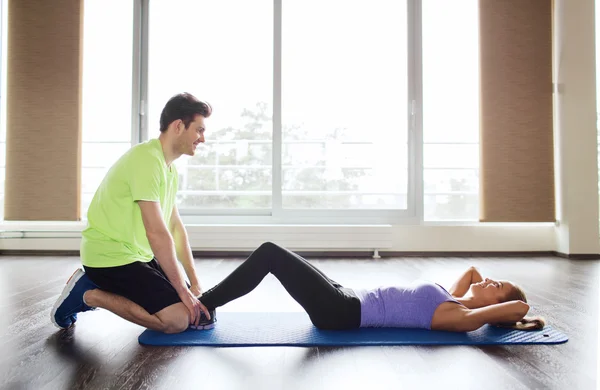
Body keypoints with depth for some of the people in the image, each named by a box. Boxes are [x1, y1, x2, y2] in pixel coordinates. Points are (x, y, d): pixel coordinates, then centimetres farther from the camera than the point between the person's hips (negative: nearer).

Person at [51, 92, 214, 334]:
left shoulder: (169, 167, 9)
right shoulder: (147, 159, -22)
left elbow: (175, 226, 10)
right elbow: (157, 233, -26)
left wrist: (194, 283, 6)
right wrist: (182, 289, -18)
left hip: (136, 253, 10)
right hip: (110, 257, -10)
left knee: (190, 306, 13)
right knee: (178, 319, -18)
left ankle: (96, 285, 17)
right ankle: (88, 294, -3)